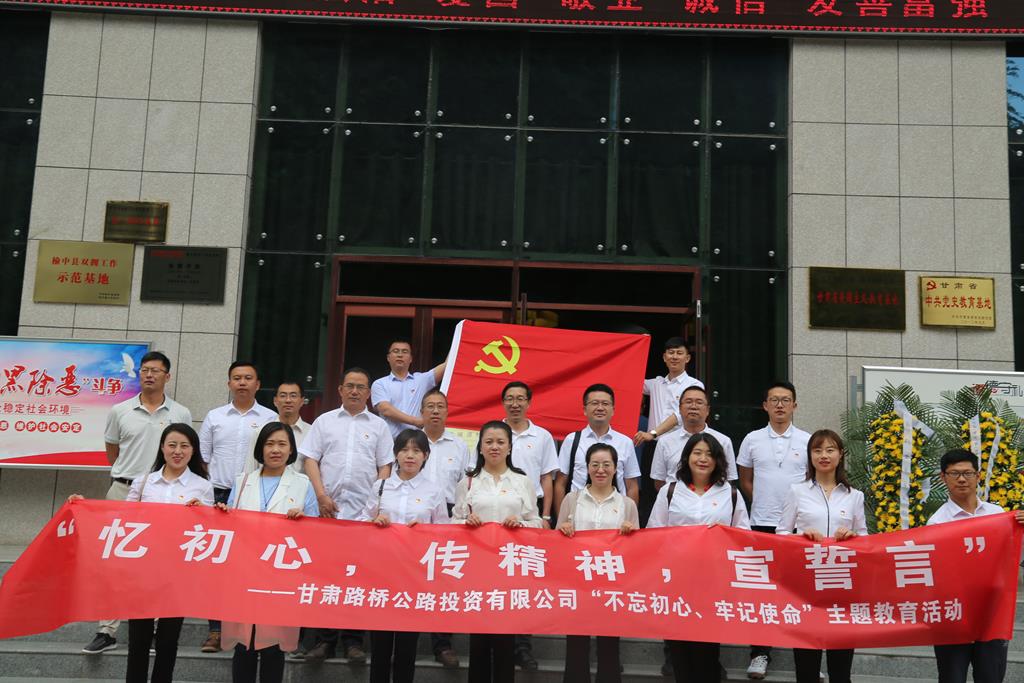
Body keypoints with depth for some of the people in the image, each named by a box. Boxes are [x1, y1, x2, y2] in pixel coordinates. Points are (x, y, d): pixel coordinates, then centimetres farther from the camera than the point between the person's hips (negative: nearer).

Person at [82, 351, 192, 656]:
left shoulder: (181, 414, 3)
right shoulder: (120, 411, 5)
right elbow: (112, 451, 16)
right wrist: (129, 473, 9)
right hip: (123, 490, 1)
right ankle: (107, 631, 7)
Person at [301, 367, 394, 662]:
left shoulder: (378, 426, 12)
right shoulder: (324, 421, 12)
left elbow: (385, 467, 8)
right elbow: (311, 460, 6)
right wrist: (321, 495, -7)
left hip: (365, 511, 0)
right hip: (328, 508, 0)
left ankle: (353, 640, 9)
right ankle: (324, 638, 10)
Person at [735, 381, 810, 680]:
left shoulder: (807, 441, 3)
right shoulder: (752, 440, 5)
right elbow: (745, 482, 13)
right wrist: (765, 503, 6)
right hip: (762, 524, 1)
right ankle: (759, 653, 12)